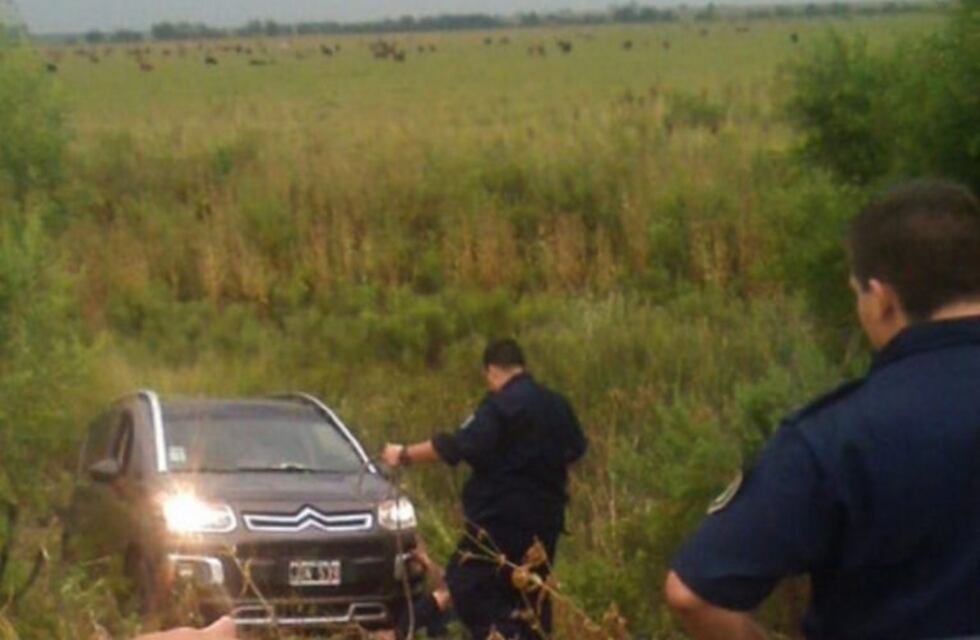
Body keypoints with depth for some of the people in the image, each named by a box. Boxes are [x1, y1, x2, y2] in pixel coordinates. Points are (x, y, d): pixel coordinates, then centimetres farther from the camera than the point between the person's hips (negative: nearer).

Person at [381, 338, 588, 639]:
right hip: (545, 519, 8)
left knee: (466, 587, -4)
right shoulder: (557, 405, 10)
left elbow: (458, 447, -22)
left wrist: (405, 455, -16)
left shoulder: (500, 406, -14)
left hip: (500, 516, -7)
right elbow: (576, 448, 24)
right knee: (531, 597, 13)